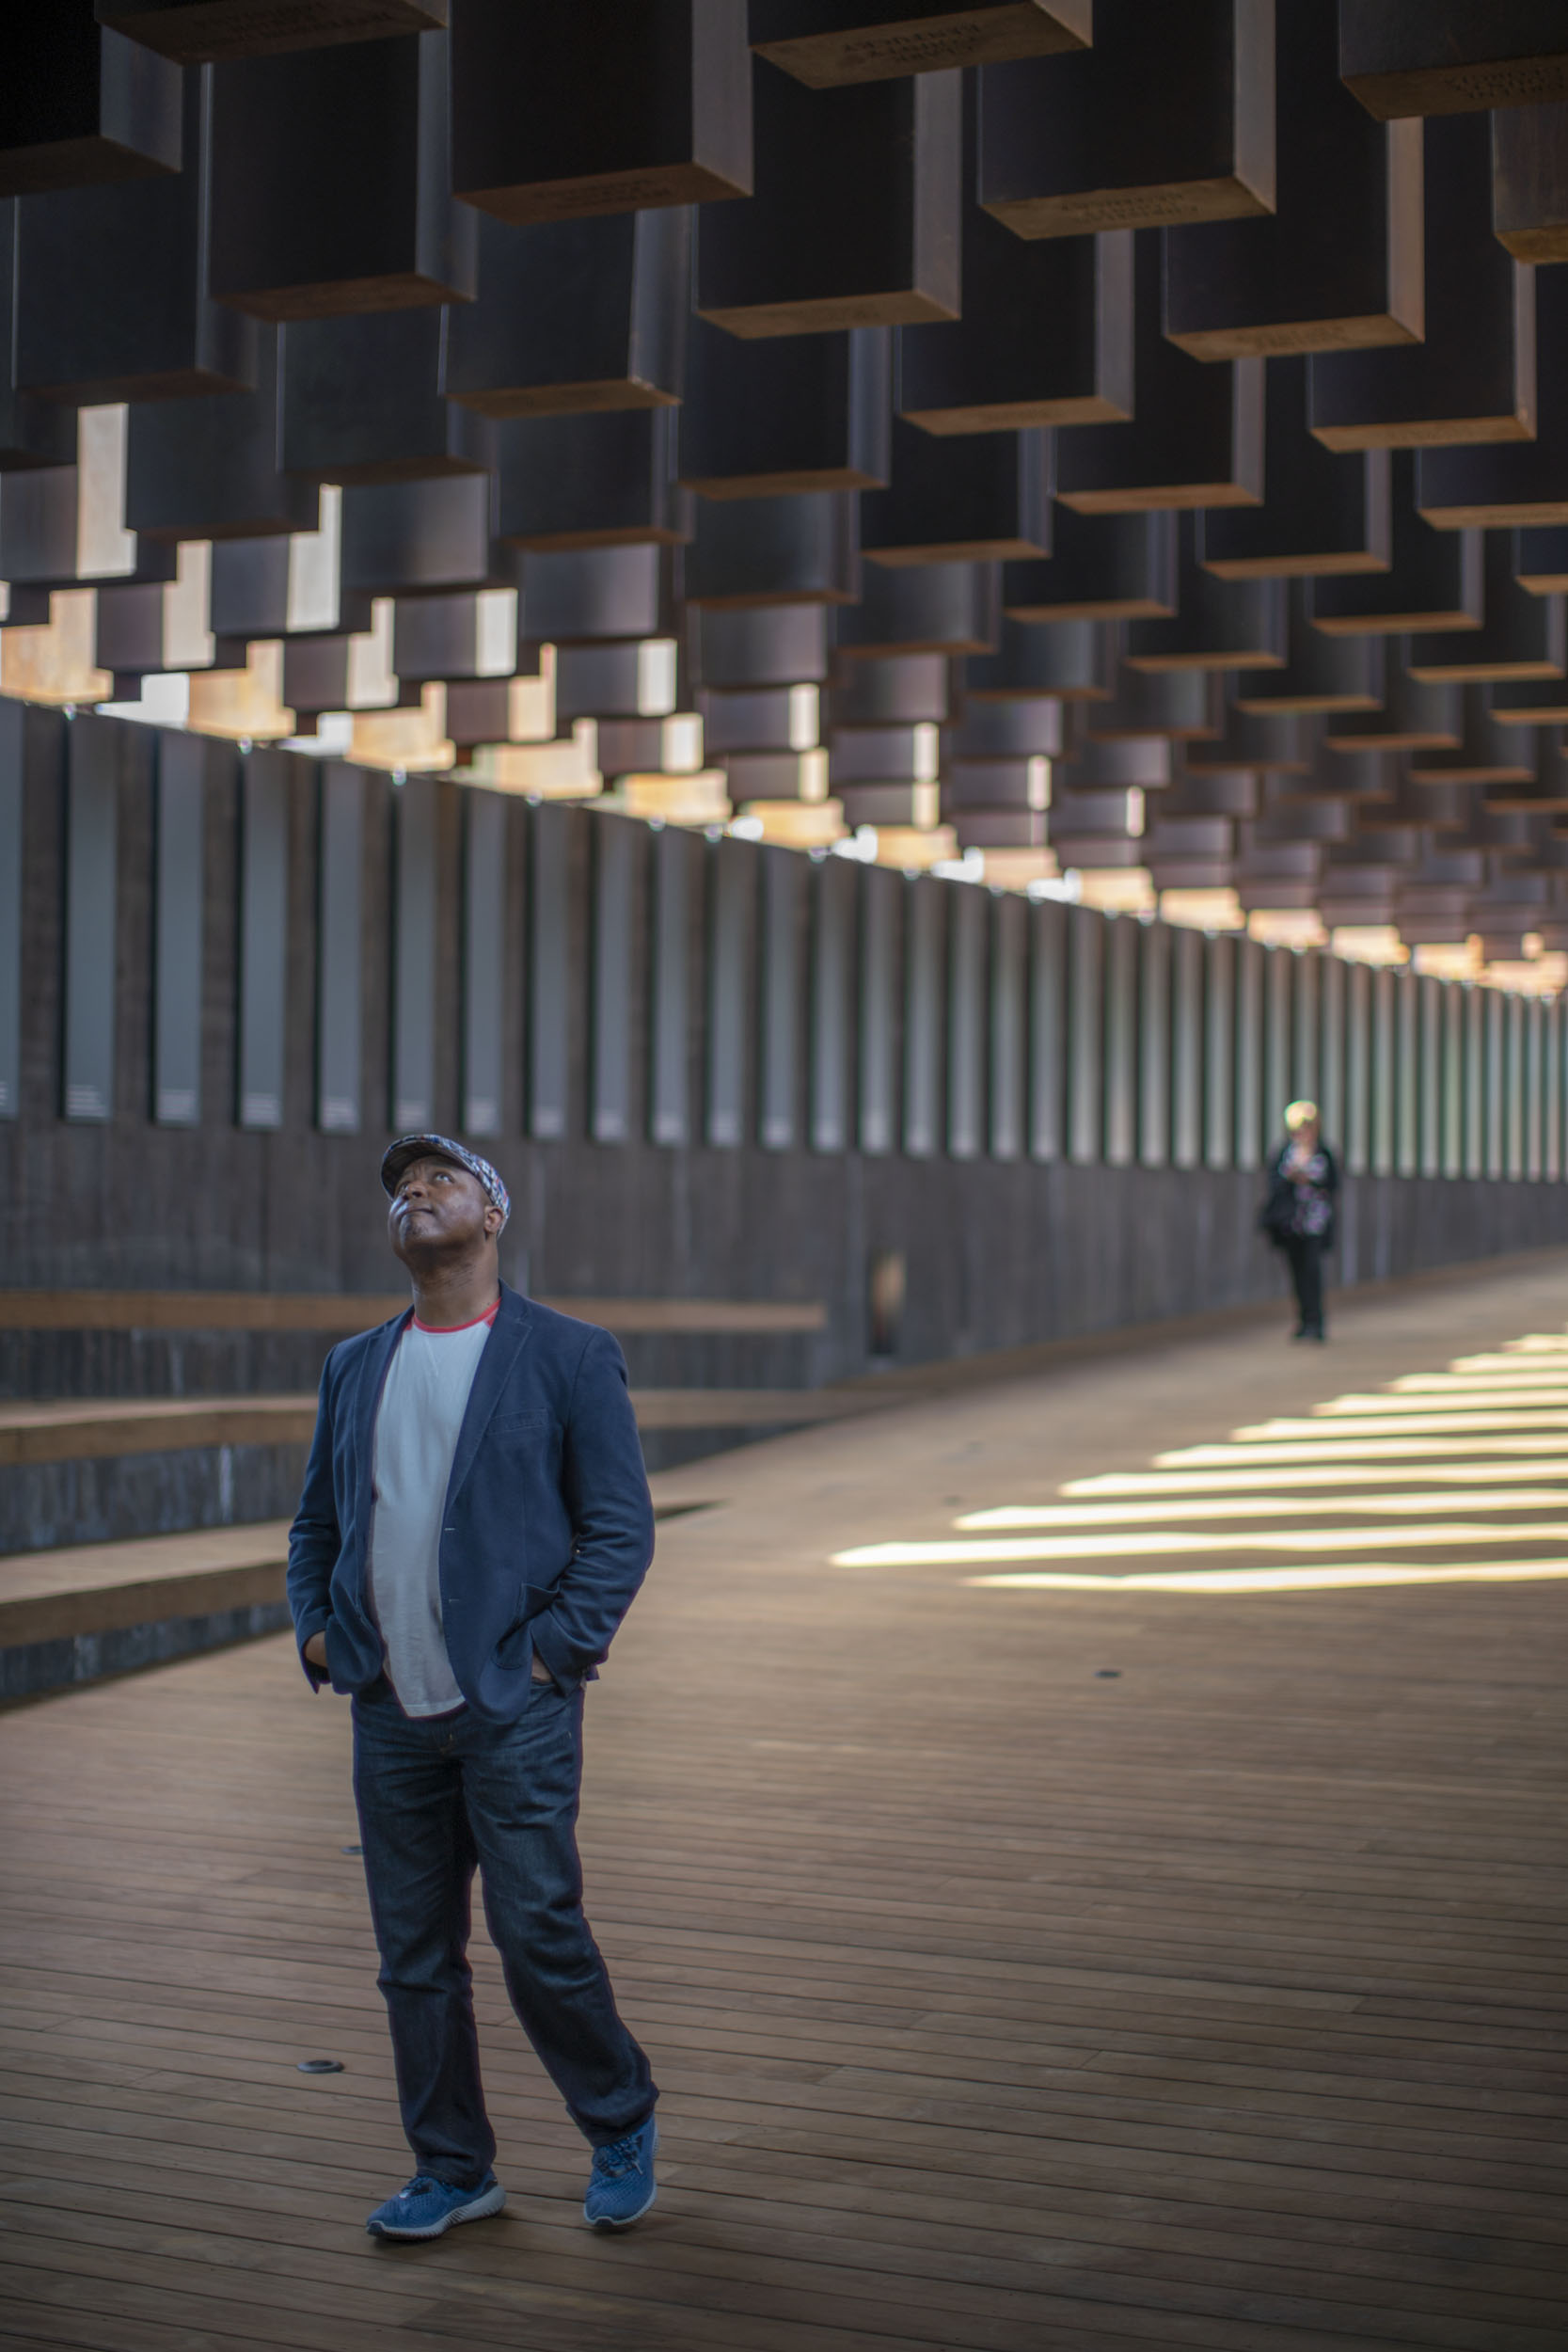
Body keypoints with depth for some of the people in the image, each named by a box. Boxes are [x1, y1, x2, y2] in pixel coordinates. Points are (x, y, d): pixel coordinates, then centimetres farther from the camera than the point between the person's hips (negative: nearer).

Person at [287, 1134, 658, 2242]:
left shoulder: (570, 1356, -1)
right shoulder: (355, 1367, 13)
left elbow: (621, 1525, -4)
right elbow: (318, 1519, 20)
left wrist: (556, 1650, -11)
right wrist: (315, 1626, 4)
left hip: (515, 1706, -5)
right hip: (390, 1711, 5)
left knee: (540, 1936, -5)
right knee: (415, 1956, 8)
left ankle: (623, 2125, 19)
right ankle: (453, 2170, 22)